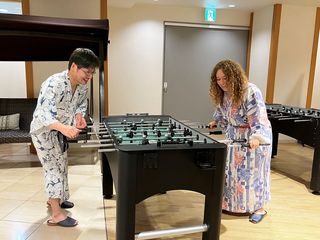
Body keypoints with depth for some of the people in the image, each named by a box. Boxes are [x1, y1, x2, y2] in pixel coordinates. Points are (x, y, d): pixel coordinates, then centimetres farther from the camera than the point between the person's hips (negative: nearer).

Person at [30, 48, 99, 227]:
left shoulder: (83, 85, -10)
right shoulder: (54, 84, -33)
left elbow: (82, 104, 7)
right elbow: (42, 113, -42)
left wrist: (79, 115, -16)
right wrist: (64, 128, -58)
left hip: (59, 131, 8)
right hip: (43, 131, -8)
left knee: (62, 165, 19)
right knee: (54, 168, -6)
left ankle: (55, 198, 41)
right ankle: (56, 214, 4)